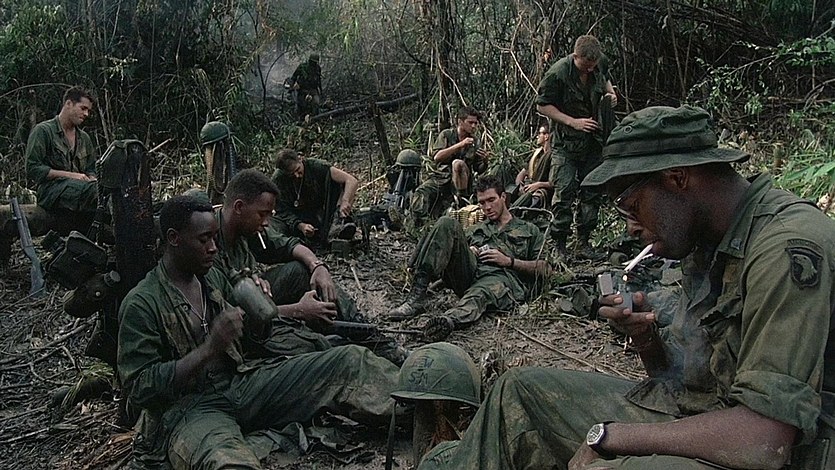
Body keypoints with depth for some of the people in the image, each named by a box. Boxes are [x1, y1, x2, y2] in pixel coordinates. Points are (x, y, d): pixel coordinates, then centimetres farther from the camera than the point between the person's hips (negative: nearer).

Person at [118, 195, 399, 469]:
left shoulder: (212, 277, 11)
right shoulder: (141, 304, -9)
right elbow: (139, 389, -13)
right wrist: (210, 347, -21)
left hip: (240, 384, 7)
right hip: (188, 408, -6)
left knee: (350, 360, -9)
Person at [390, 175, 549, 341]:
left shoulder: (529, 230, 25)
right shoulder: (475, 230, 35)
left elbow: (543, 268, 13)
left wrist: (509, 261, 0)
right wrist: (466, 252, 5)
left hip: (504, 276, -3)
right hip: (470, 270, 4)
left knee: (480, 294, -41)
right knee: (447, 224, -17)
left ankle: (449, 320, -75)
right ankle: (417, 296, -31)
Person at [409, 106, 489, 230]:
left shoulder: (476, 142, 8)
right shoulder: (446, 135, 1)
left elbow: (479, 170, 11)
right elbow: (436, 157, -15)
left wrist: (485, 160, -13)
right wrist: (460, 145, -22)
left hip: (459, 183, 0)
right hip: (440, 177, 0)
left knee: (457, 163, -32)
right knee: (420, 193, -28)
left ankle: (463, 200, -23)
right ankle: (420, 227, -10)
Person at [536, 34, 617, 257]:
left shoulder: (601, 63, -2)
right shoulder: (557, 73, -19)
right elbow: (542, 105, -12)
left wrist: (611, 93, 0)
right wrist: (573, 122, -18)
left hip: (594, 139, 5)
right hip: (567, 141, -5)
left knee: (592, 192, 7)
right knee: (564, 192, -8)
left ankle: (584, 240, 18)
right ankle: (559, 243, 2)